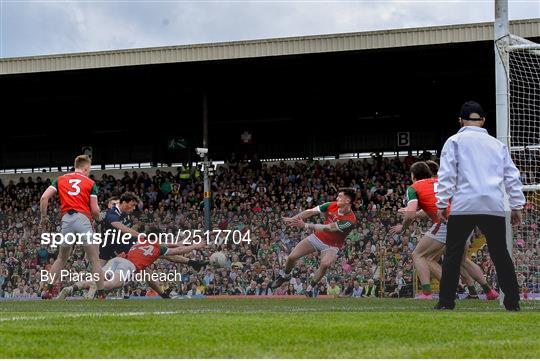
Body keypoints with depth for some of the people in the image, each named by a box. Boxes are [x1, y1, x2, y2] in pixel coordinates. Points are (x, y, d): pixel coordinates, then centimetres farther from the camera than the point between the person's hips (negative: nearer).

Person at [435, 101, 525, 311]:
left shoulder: (455, 141, 8)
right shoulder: (497, 144, 18)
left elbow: (446, 174, -1)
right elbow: (512, 177, 16)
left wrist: (441, 204, -1)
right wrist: (517, 206, 17)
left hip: (463, 206, -3)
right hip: (494, 207, 3)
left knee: (453, 254, 3)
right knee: (500, 254, 8)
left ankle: (446, 302, -1)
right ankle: (513, 302, 6)